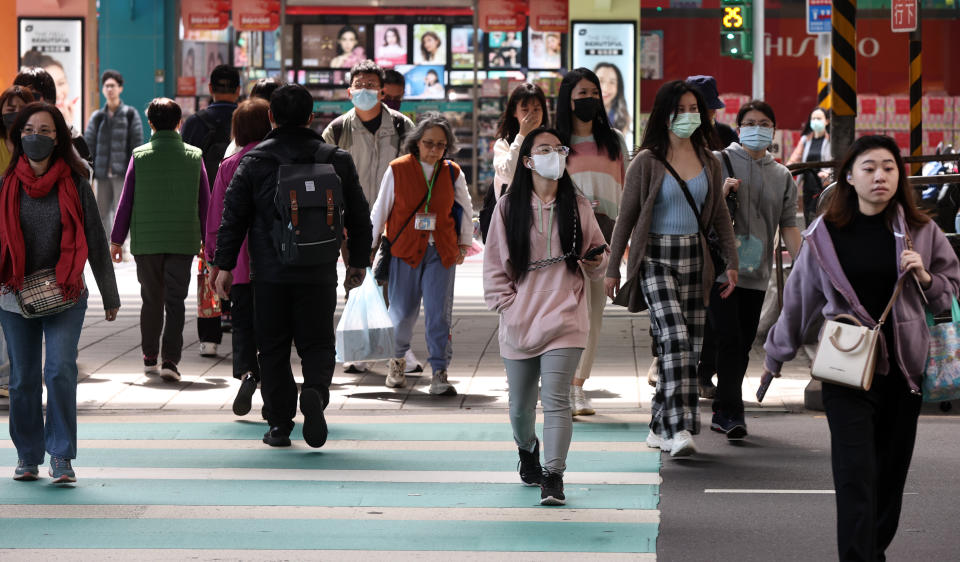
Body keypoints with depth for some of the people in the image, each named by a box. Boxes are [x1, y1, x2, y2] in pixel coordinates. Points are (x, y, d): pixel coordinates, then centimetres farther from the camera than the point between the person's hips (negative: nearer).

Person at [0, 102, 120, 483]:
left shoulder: (74, 184, 0)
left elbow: (95, 241, 5)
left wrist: (110, 297, 9)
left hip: (65, 295, -2)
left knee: (60, 370, -14)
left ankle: (62, 456, -6)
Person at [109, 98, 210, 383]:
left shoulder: (139, 155, -2)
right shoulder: (194, 156, 0)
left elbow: (126, 201, 0)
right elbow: (205, 202, 6)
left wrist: (116, 239, 8)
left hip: (145, 241, 0)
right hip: (183, 241, 0)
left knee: (151, 299, 13)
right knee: (175, 301, 0)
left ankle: (150, 358, 21)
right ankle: (169, 360, -11)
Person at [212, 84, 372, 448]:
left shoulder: (254, 160, 0)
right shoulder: (337, 160, 4)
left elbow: (233, 216, 0)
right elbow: (359, 216, 10)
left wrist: (224, 264, 5)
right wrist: (359, 262, 21)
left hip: (269, 273, 0)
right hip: (319, 275, 1)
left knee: (273, 349, 9)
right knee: (317, 343, 8)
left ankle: (279, 424, 8)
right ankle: (315, 391, -22)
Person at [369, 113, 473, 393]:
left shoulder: (453, 173, 5)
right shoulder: (398, 170, -1)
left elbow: (465, 210, 18)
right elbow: (380, 210, 7)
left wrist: (464, 244, 19)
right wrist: (370, 246, 9)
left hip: (441, 252, 1)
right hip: (404, 251, -1)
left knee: (439, 312, -7)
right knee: (402, 311, 3)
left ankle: (439, 373, -3)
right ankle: (398, 360, 29)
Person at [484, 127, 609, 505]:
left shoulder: (577, 206, 5)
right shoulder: (509, 207, 3)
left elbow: (598, 248, 16)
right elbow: (494, 264, 7)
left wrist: (597, 262, -7)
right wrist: (507, 304, -3)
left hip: (564, 318, -1)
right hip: (519, 322, 1)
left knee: (555, 399, -15)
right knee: (521, 404, 12)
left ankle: (554, 476, -13)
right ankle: (527, 450, 44)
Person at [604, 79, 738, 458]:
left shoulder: (708, 163, 10)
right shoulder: (647, 162, -3)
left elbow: (719, 215, 17)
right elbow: (627, 216, 0)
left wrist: (731, 262, 10)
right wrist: (613, 268, 0)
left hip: (694, 257, 5)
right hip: (656, 257, -5)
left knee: (689, 345, 3)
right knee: (675, 339, -19)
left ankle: (659, 427, 15)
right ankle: (679, 430, -24)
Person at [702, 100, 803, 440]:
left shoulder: (782, 176, 14)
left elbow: (788, 225, 13)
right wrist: (722, 194, -17)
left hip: (757, 274, 5)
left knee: (742, 346, 7)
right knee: (728, 341, -13)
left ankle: (721, 413, 17)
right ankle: (732, 414, -12)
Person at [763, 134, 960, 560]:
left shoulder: (920, 232, 4)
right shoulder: (827, 234, 1)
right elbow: (799, 297, 12)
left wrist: (925, 278, -8)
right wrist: (775, 356, 21)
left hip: (903, 366, 2)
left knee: (891, 473, 8)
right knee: (856, 477, -10)